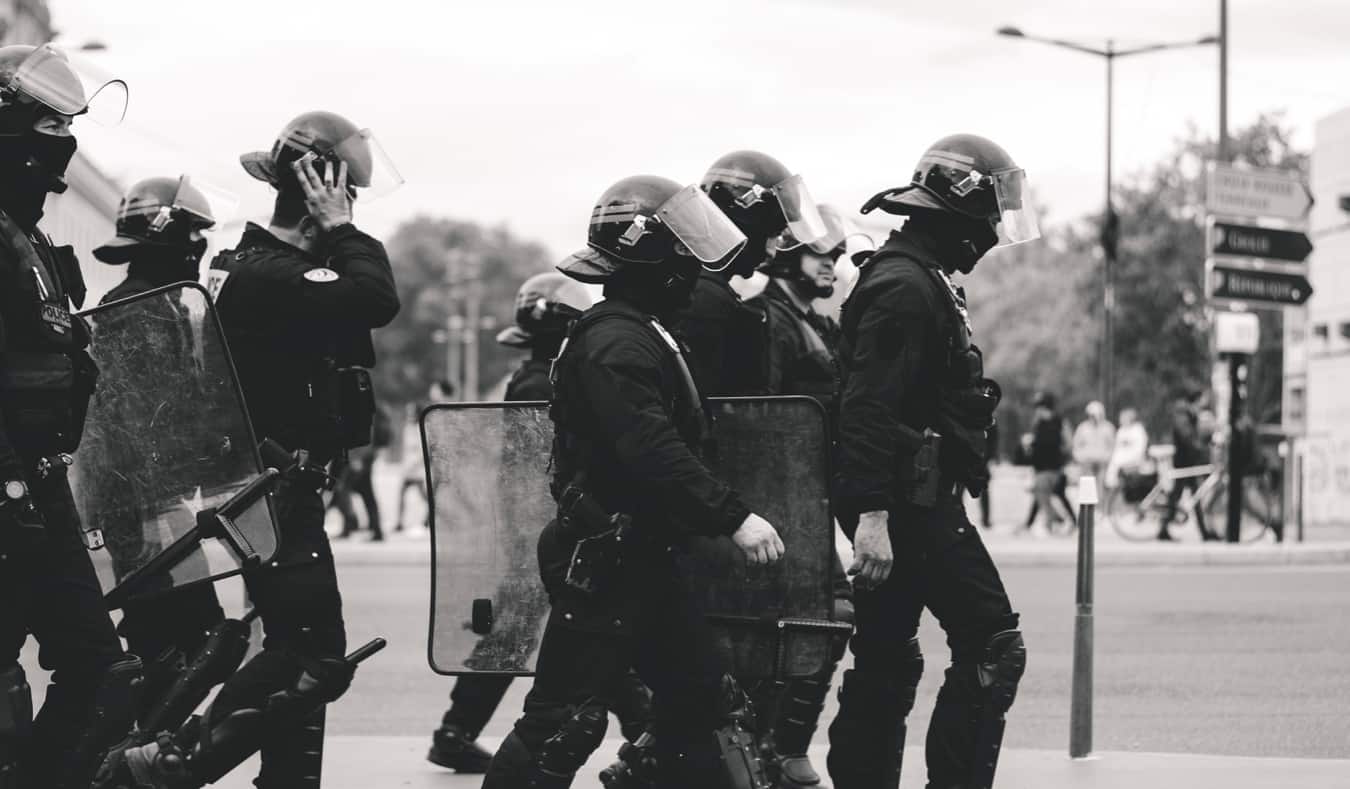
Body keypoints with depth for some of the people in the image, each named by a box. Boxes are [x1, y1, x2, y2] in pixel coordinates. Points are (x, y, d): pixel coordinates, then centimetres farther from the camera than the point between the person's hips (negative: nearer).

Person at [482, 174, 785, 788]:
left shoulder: (645, 333, 16)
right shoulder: (614, 340, -18)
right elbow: (652, 452, -28)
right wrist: (733, 517, -29)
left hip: (645, 558, 11)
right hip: (601, 566, -11)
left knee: (706, 701, 10)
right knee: (564, 722, -7)